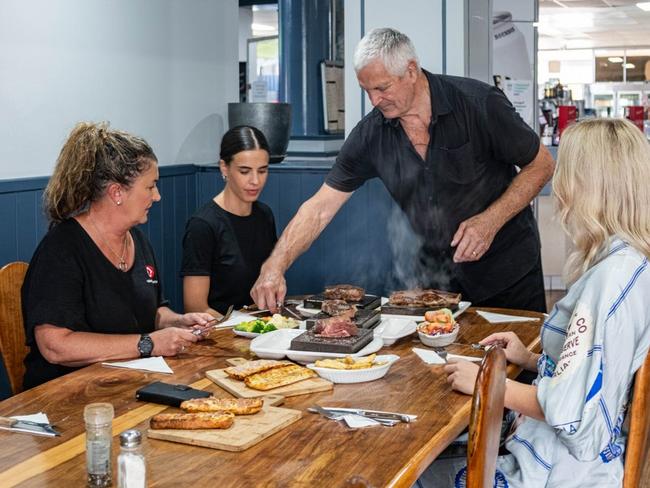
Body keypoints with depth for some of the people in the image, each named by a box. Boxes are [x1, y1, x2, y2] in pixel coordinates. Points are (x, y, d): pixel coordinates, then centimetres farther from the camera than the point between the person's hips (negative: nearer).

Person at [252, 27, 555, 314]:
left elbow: (541, 165, -8)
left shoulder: (479, 104, -17)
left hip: (509, 274, -2)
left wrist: (491, 221, -22)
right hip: (438, 279, 3)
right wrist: (274, 267, -19)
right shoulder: (371, 134, -8)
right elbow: (321, 207, -7)